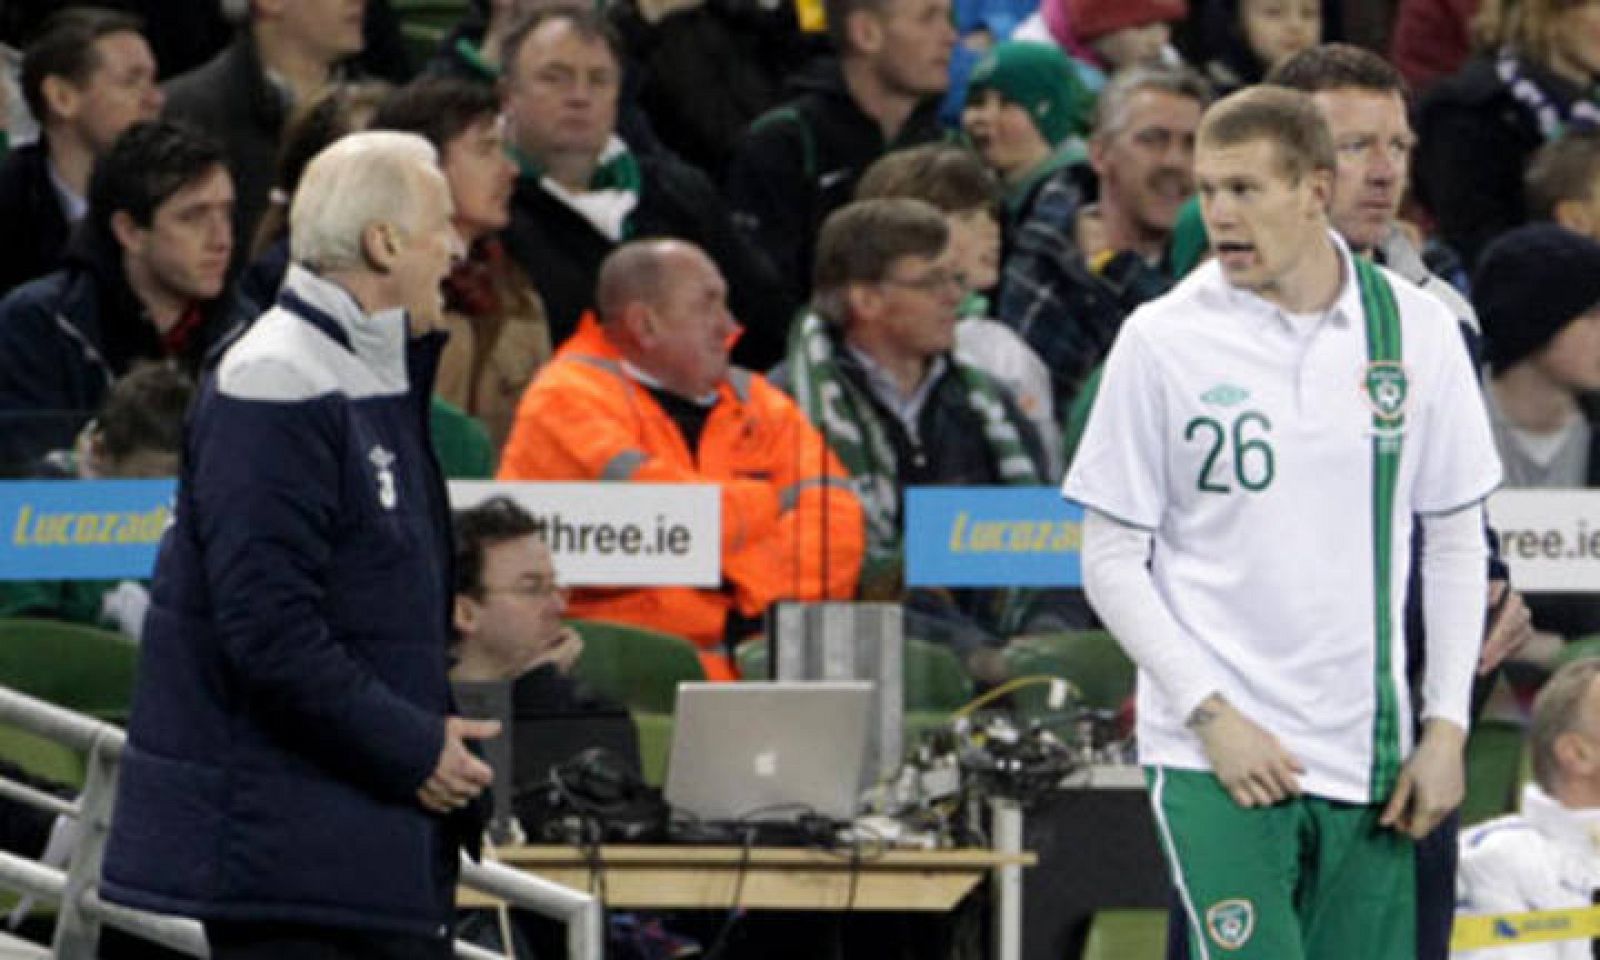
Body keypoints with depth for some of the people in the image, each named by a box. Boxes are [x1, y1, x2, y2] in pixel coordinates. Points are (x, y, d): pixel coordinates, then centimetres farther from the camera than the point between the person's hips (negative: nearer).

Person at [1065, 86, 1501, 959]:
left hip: (1367, 757, 3)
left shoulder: (1414, 329, 4)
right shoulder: (1161, 342, -3)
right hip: (1214, 755, -3)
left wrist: (1446, 725, 2)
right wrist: (1212, 715, -10)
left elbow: (1455, 541, 11)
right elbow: (1112, 561, 0)